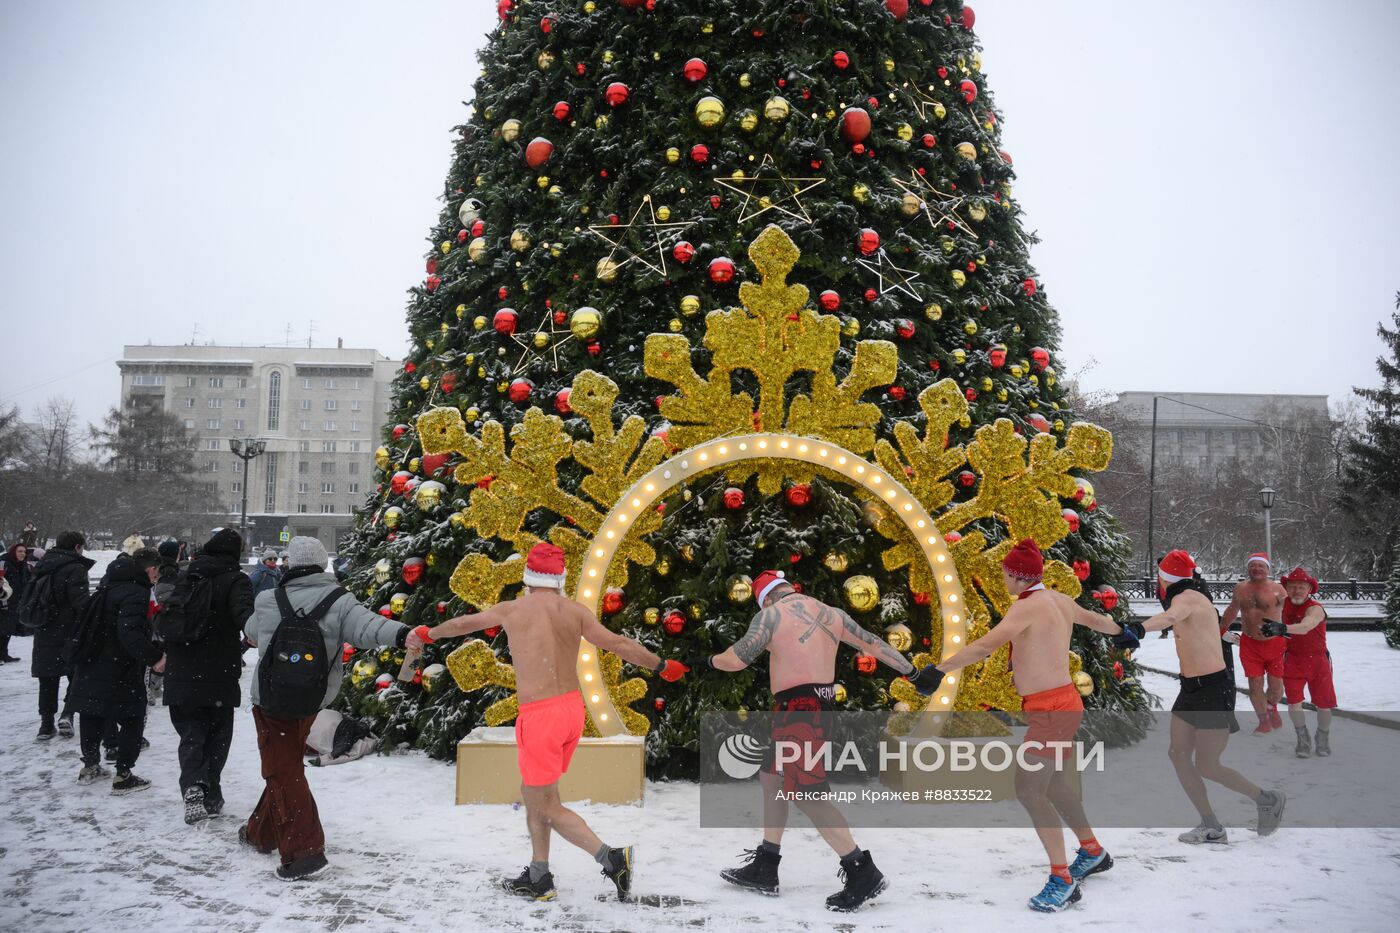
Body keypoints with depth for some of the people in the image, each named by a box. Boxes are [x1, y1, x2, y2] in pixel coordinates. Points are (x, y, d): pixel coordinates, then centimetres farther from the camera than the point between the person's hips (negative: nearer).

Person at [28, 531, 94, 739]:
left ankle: (46, 724, 13)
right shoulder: (74, 569, -14)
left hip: (43, 635, 6)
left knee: (48, 680, 12)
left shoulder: (42, 567, 12)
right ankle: (67, 715, -10)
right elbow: (81, 602, -22)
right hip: (69, 635, -6)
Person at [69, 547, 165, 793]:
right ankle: (123, 776, 3)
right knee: (133, 720, 3)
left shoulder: (110, 586, 9)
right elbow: (130, 633, -33)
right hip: (120, 673, -9)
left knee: (92, 716, 21)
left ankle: (89, 766, 35)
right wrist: (154, 657, -28)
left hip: (91, 669, 9)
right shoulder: (135, 593, -22)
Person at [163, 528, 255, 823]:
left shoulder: (186, 578, 11)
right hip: (219, 677, -4)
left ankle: (193, 788, -15)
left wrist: (165, 654, 33)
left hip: (180, 676, 4)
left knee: (191, 735, 7)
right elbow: (243, 611, -30)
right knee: (216, 737, 11)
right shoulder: (235, 581, -7)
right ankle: (210, 797, 14)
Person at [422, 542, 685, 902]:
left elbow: (462, 623, 17)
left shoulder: (511, 609, -1)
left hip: (539, 716, -5)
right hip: (573, 709, 6)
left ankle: (611, 858, -11)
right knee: (532, 792, 21)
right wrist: (663, 666, 6)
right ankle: (538, 879, 26)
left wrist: (431, 633, 37)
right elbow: (620, 645, -6)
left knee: (547, 807, 2)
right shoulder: (575, 611, 1)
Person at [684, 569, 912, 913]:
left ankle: (862, 871, -11)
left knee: (806, 794, -9)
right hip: (821, 706, 9)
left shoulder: (772, 614, -6)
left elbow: (737, 659, -10)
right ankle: (764, 869, 23)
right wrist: (913, 672, 25)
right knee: (772, 779, 18)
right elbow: (873, 644, 17)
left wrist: (705, 661, 9)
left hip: (798, 709, -9)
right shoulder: (831, 613, 13)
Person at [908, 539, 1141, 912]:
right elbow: (1093, 618, 29)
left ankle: (1063, 881, -8)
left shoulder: (1028, 606, -18)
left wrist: (938, 670, -28)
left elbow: (985, 646, -28)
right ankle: (1093, 852, 39)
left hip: (1051, 709, -10)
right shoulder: (1059, 600, 9)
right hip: (1060, 703, 10)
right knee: (1051, 784, 23)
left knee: (1029, 790, -12)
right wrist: (1121, 632, 50)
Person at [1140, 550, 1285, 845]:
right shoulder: (1196, 598, 11)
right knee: (1178, 755, 5)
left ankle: (1268, 800, 18)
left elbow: (1171, 616, -43)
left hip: (1213, 690, -10)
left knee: (1206, 767, -3)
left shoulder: (1187, 597, -19)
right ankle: (1211, 828, 12)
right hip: (1191, 688, 10)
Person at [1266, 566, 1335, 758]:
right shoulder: (1284, 605, -7)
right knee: (1294, 701, -9)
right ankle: (1303, 740, 11)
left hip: (1317, 660, -3)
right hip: (1293, 659, 3)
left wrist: (1282, 628, -62)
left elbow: (1305, 627, -46)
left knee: (1324, 703, 6)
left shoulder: (1315, 608, -23)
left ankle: (1323, 740, 32)